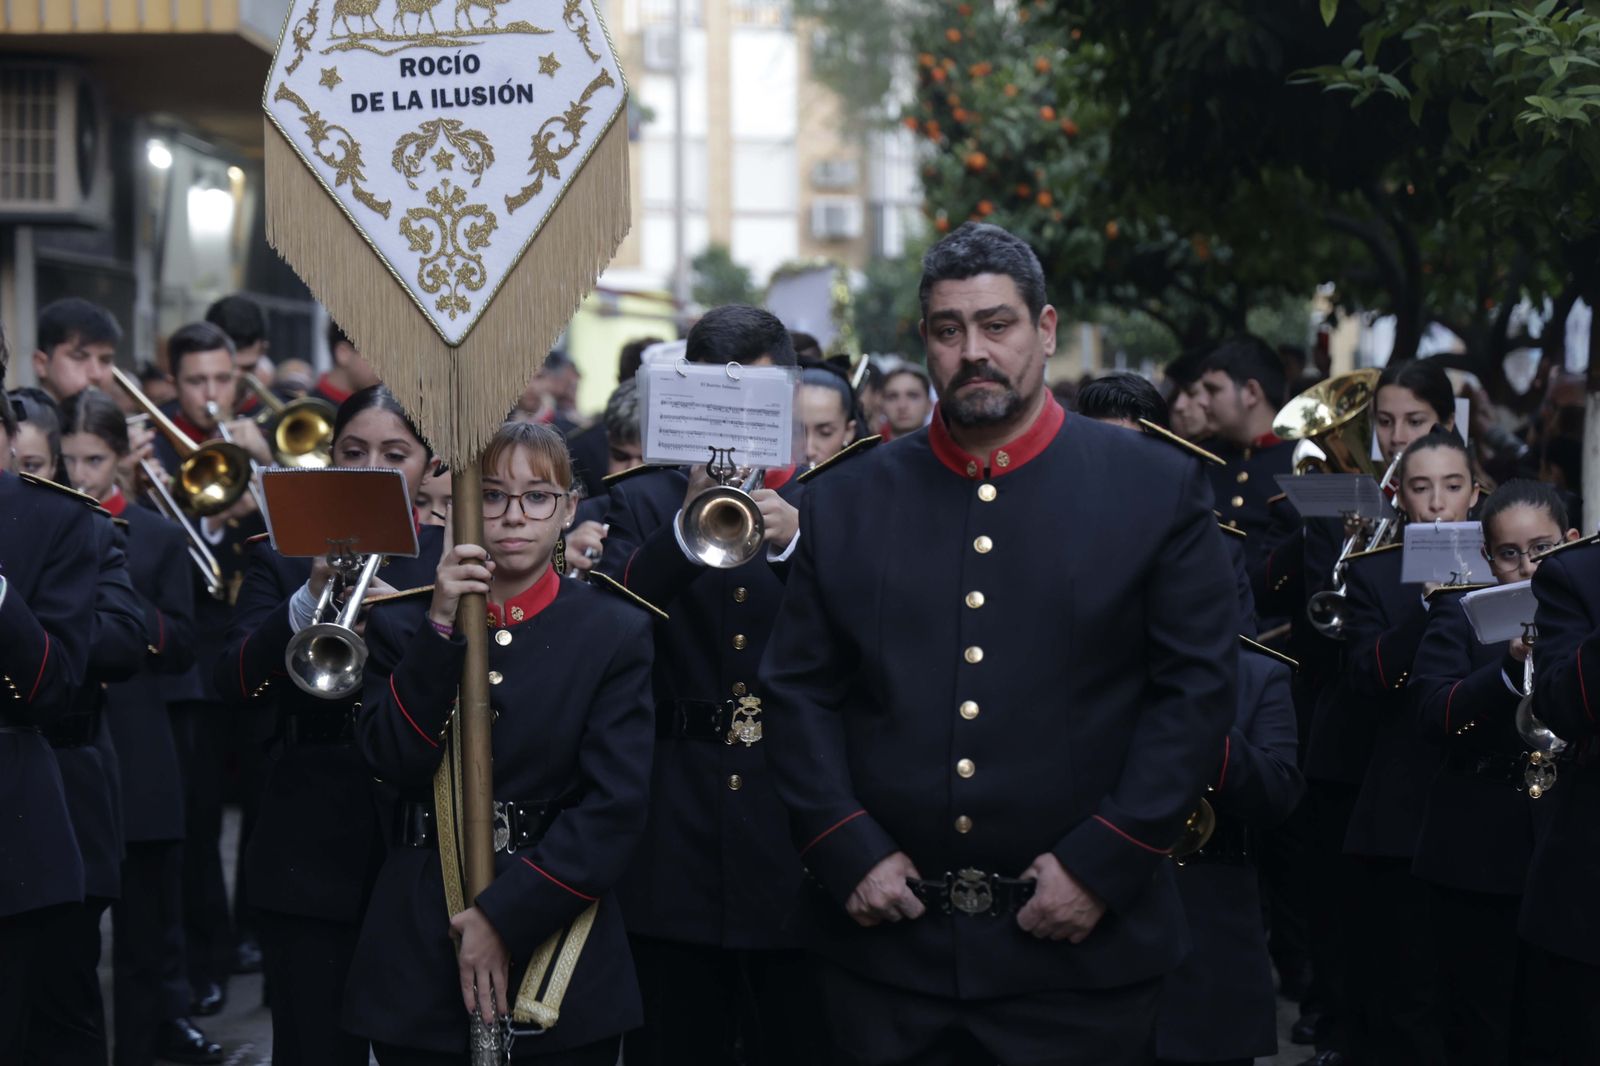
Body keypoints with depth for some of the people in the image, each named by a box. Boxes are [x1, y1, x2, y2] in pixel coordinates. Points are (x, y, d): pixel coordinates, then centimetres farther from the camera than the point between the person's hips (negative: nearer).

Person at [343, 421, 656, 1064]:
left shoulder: (616, 633, 0)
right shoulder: (403, 623, 4)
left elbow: (615, 804, -8)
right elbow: (394, 763, -9)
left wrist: (508, 914, -16)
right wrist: (438, 627, -17)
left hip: (558, 956, -1)